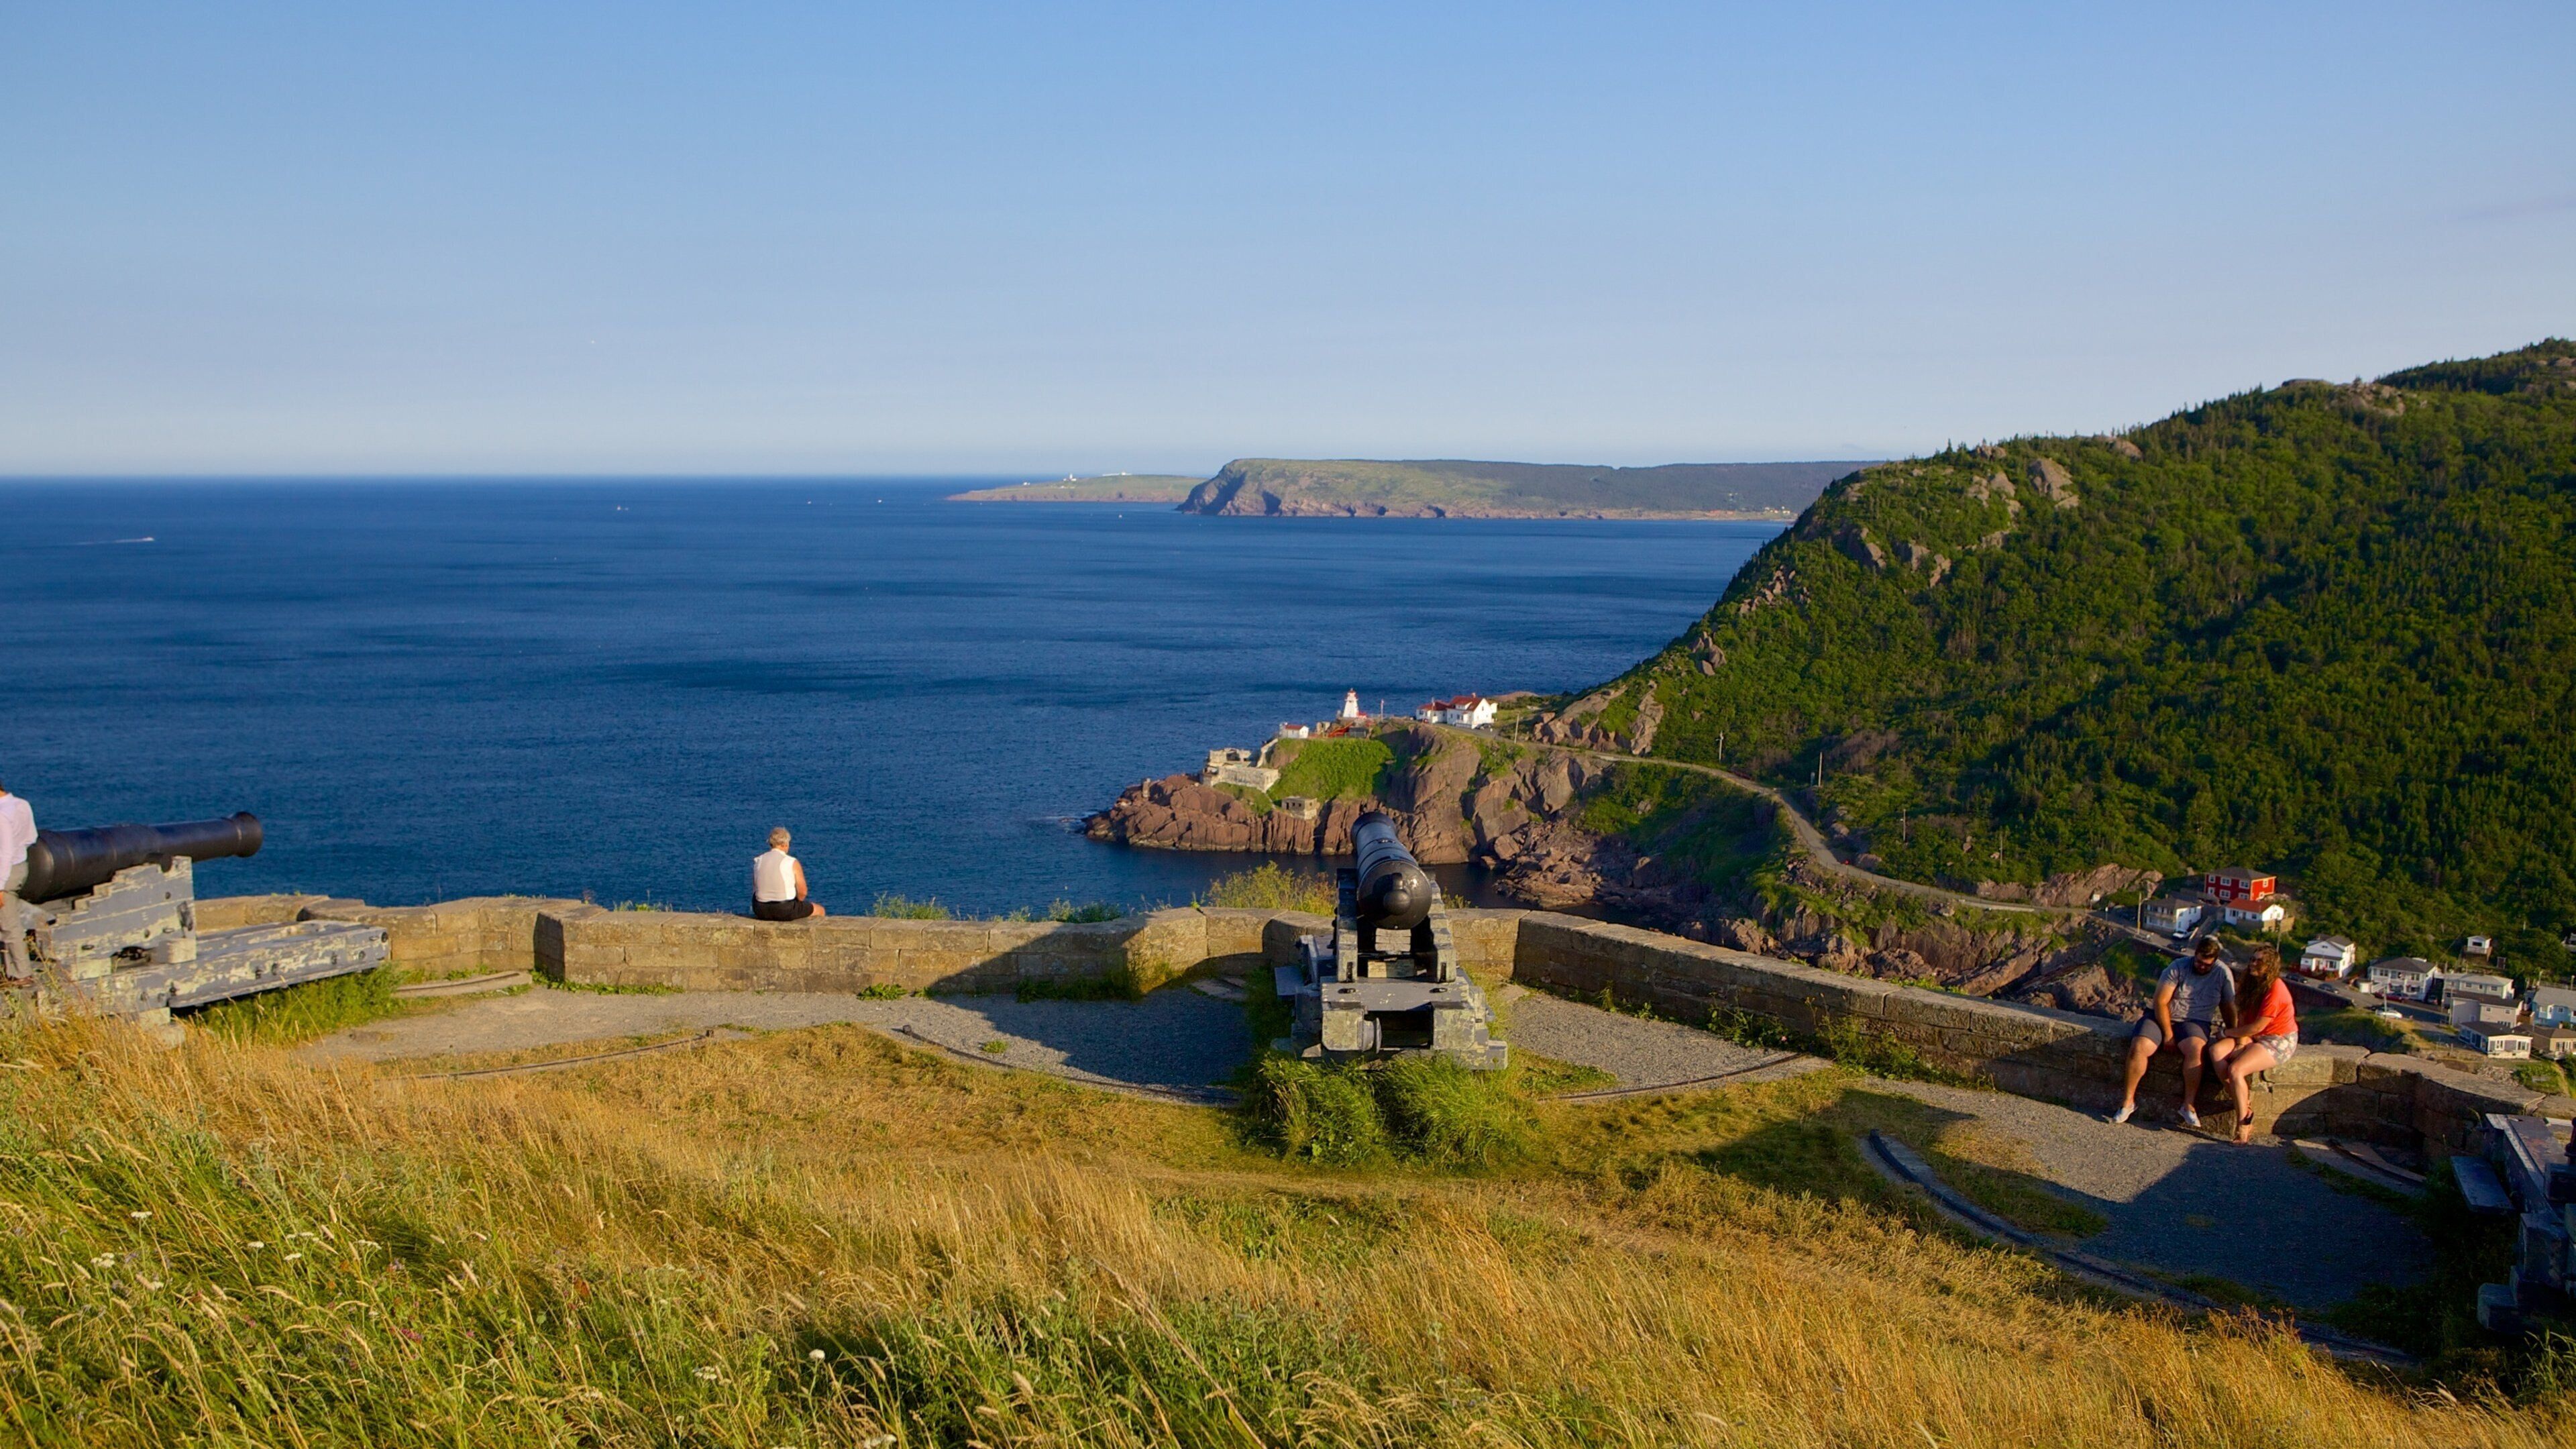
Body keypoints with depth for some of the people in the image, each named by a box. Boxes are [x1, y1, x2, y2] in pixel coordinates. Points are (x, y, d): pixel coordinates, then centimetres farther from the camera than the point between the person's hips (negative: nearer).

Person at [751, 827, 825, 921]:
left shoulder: (758, 861, 1)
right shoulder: (793, 863, -12)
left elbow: (756, 889, 10)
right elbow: (802, 893, -9)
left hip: (761, 911, 5)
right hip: (786, 911, -5)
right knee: (820, 911, 21)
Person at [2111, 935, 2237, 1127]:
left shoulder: (2223, 974, 2)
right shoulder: (2178, 967, -7)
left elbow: (2228, 1008, 10)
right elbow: (2160, 1002, -10)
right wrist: (2168, 1034, -14)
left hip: (2195, 1022, 1)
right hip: (2162, 1017, -1)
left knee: (2196, 1048, -35)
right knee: (2139, 1047, -27)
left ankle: (2189, 1105, -25)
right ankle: (2128, 1102, -15)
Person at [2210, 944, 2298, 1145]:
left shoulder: (2275, 989, -19)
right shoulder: (2253, 985, 9)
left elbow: (2257, 1027, -19)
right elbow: (2243, 1015, 7)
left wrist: (2229, 1032, -7)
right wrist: (2242, 1040, -11)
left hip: (2279, 1042, -8)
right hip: (2253, 1038, 8)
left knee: (2236, 1070, -28)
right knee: (2216, 1050, -17)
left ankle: (2244, 1127, -21)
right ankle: (2244, 1102, -16)